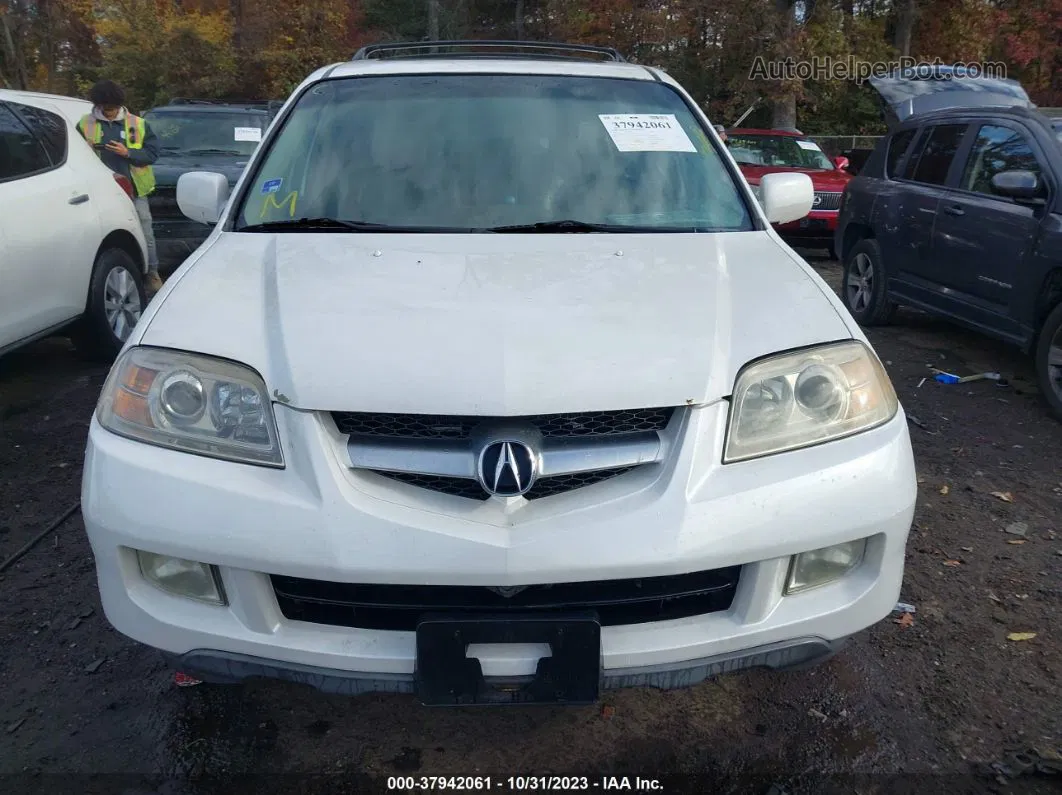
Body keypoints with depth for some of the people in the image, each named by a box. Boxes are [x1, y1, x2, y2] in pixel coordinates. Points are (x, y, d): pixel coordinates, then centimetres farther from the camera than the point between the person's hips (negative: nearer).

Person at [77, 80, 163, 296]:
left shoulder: (137, 124, 4)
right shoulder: (85, 125, 6)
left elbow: (152, 153, -1)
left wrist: (128, 152, -15)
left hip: (134, 189, -1)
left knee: (145, 234, 2)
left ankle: (152, 274, 15)